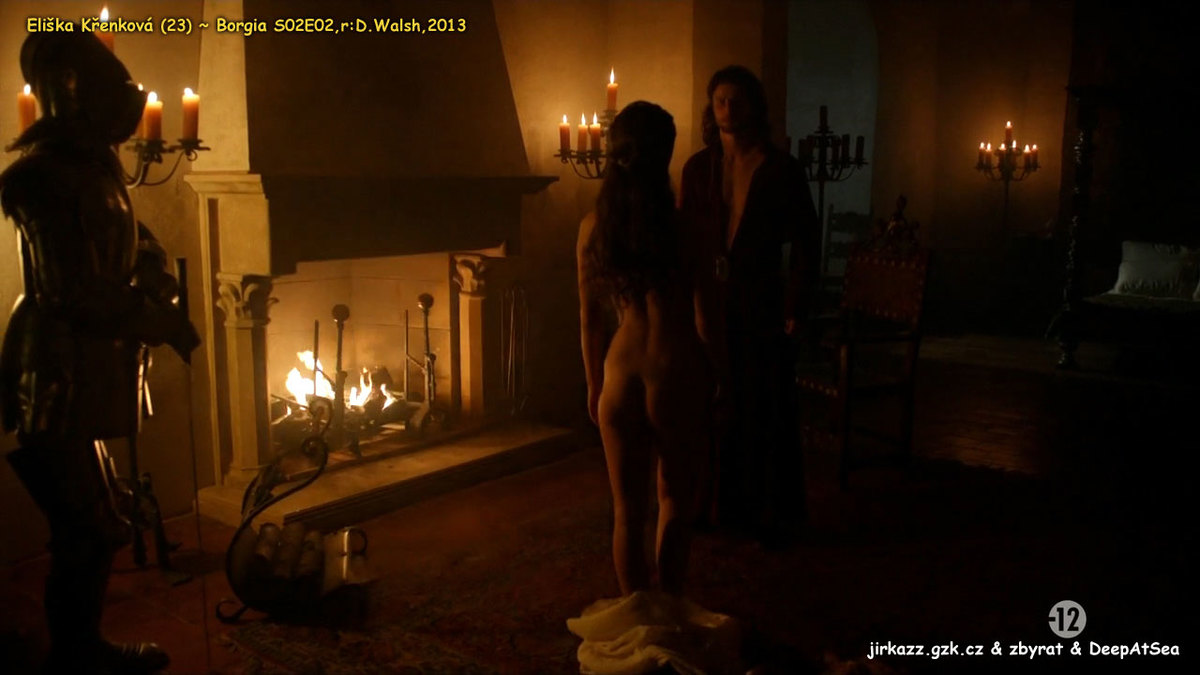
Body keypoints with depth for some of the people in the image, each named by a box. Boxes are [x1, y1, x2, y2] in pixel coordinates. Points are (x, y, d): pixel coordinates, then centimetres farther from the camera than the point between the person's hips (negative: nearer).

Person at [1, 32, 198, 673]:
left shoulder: (93, 166, 12)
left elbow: (141, 249, 19)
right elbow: (76, 292, -23)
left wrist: (155, 295, -2)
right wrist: (160, 323, -12)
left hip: (85, 378, 10)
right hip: (56, 383, -9)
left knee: (92, 527, 18)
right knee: (90, 530, -1)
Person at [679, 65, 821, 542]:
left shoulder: (780, 169, -2)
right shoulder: (698, 167, 7)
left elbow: (806, 243, -3)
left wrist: (795, 306, -10)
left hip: (758, 302, -3)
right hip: (706, 301, 3)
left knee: (762, 409, 4)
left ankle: (768, 512, 17)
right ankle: (713, 504, 23)